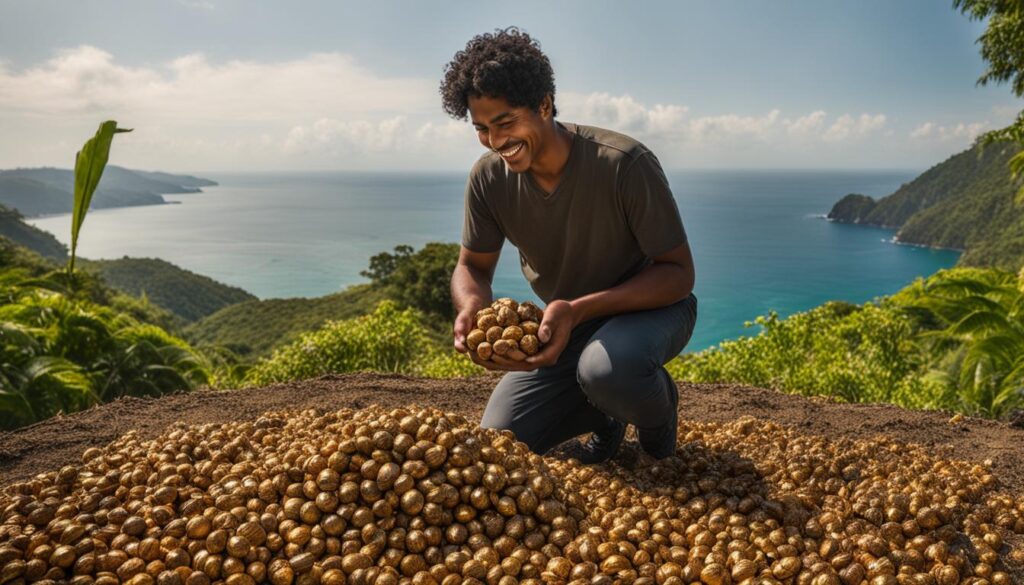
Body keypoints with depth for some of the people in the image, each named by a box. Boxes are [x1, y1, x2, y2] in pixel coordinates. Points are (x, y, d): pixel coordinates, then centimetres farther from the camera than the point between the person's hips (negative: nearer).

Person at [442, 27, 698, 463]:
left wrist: (578, 309, -35)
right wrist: (471, 306, -26)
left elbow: (679, 273, -22)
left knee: (606, 367, -39)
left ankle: (659, 409, -2)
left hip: (650, 306, -4)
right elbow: (472, 267, 0)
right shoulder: (488, 177, -13)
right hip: (564, 324, 5)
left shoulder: (625, 164, -28)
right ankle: (606, 411, 21)